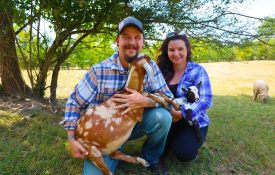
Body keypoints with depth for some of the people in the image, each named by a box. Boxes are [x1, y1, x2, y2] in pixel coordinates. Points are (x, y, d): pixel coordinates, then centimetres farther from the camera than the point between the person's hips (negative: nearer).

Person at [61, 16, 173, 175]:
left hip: (136, 124, 2)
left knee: (163, 116, -26)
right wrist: (72, 138, -15)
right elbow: (75, 102, -7)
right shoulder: (99, 71, -15)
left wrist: (145, 101, -31)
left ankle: (151, 157, 4)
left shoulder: (150, 66, -8)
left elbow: (168, 97, -11)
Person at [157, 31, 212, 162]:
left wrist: (181, 114, -27)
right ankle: (174, 139, 20)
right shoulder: (163, 71, 2)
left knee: (183, 153, -21)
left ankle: (191, 140, 13)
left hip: (192, 122, -3)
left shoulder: (197, 70, -9)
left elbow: (206, 100, -16)